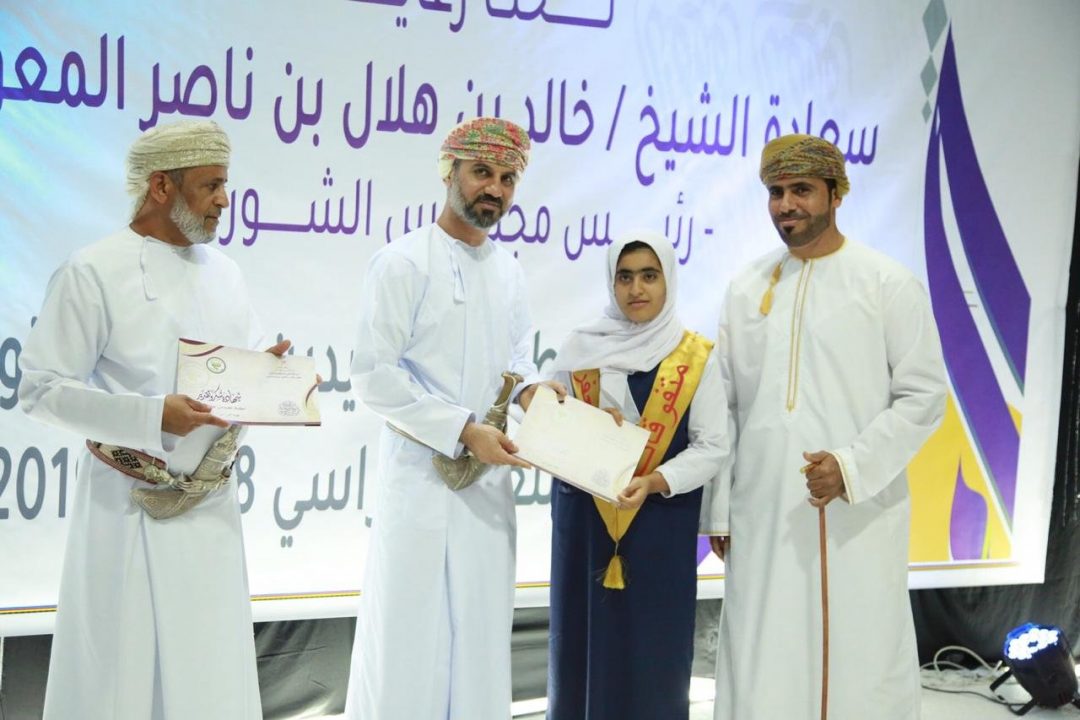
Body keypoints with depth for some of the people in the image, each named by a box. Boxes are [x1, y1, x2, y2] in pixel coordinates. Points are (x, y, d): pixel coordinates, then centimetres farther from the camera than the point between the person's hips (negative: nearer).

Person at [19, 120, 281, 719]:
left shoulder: (222, 271, 10)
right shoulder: (93, 273, -9)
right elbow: (40, 389, -12)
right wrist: (152, 417, -21)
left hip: (212, 502, 5)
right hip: (132, 505, -5)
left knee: (212, 668, 9)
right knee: (124, 667, 3)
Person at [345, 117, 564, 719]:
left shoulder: (509, 271, 10)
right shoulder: (405, 262, -10)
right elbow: (374, 375, -14)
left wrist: (530, 388, -4)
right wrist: (464, 431, -19)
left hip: (490, 476, 6)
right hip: (424, 470, -6)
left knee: (481, 625, 12)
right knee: (411, 629, -1)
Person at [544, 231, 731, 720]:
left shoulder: (697, 358, 0)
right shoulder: (580, 348, 5)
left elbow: (713, 447, -4)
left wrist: (654, 482, -19)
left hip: (660, 529, -2)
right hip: (584, 524, 2)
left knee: (653, 655, 1)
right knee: (582, 648, 4)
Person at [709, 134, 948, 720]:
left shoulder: (887, 283, -2)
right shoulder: (746, 288, 10)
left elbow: (924, 396, -4)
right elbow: (721, 403, 12)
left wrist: (852, 467, -16)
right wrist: (716, 507, 9)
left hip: (857, 515, -3)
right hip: (762, 515, 3)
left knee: (860, 668, 2)